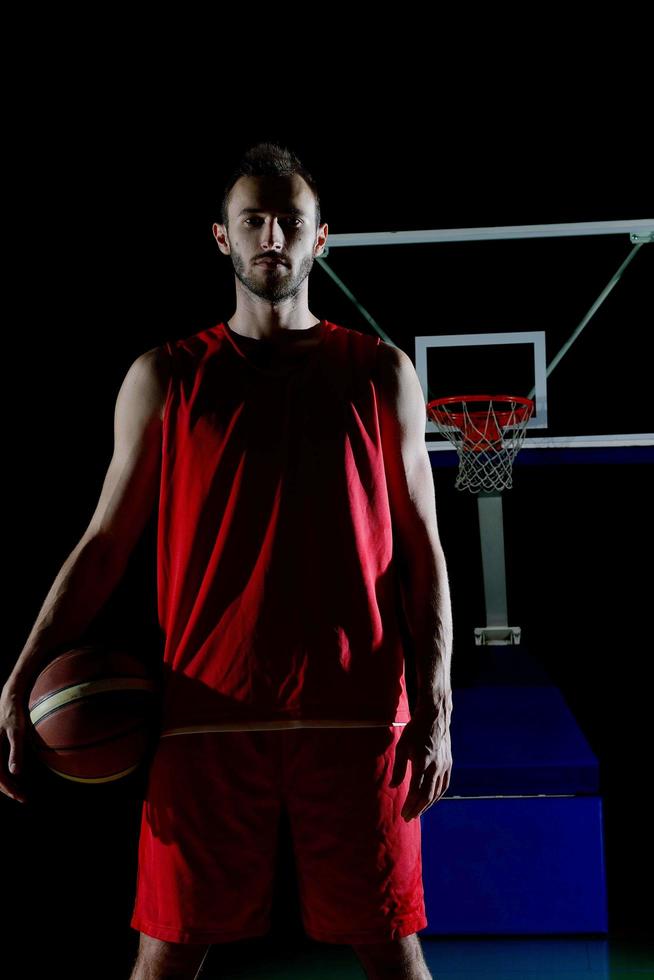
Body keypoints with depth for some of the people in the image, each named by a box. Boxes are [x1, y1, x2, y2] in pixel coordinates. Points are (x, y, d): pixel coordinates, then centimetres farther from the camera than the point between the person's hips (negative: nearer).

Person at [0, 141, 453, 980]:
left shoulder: (381, 374, 8)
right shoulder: (165, 377, 7)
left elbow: (420, 549, 7)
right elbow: (105, 542, 7)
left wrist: (434, 706, -1)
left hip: (355, 711, 1)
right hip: (209, 710, 0)